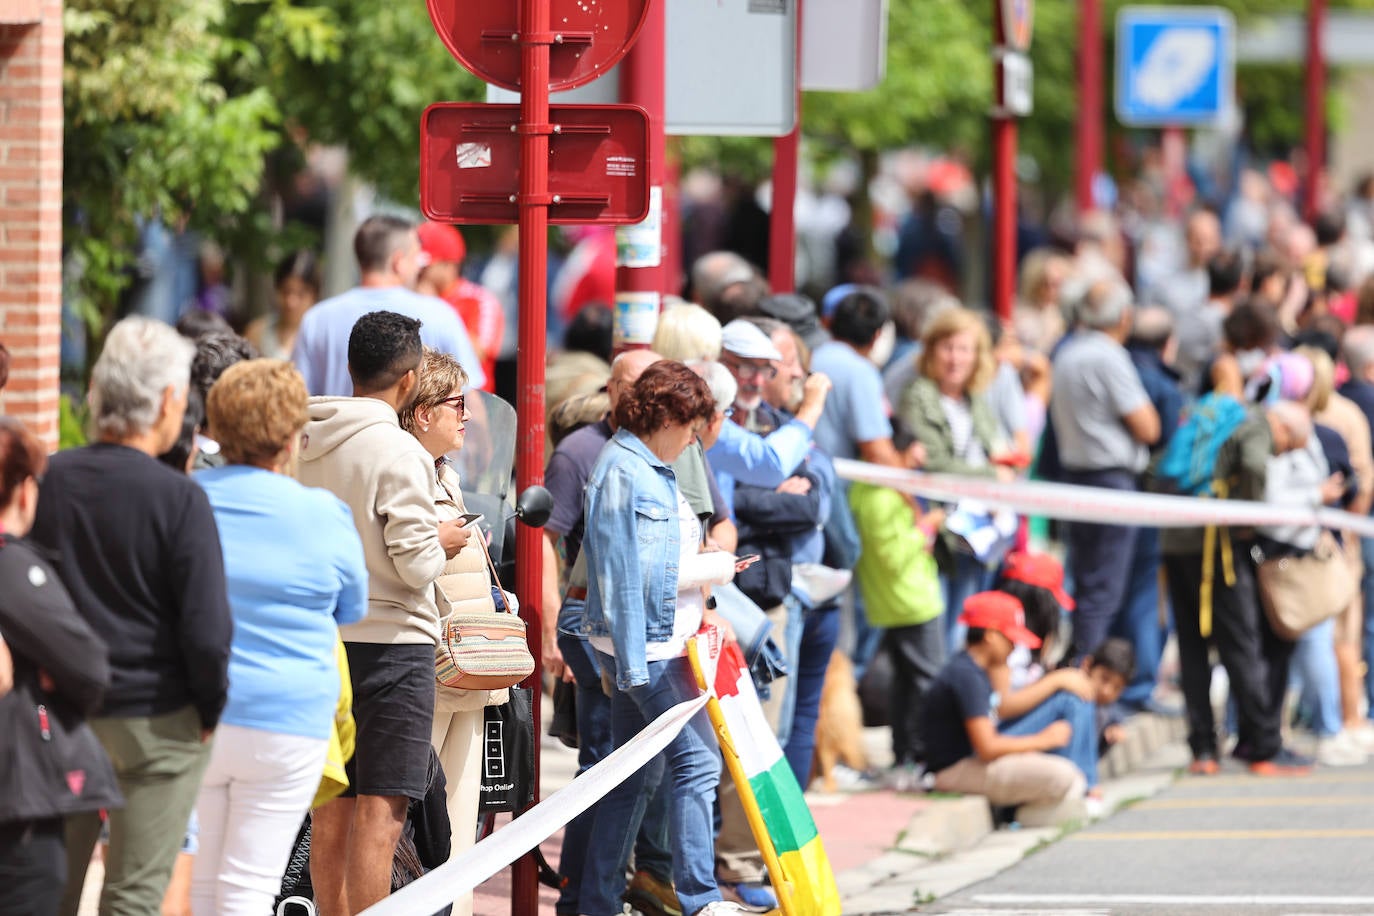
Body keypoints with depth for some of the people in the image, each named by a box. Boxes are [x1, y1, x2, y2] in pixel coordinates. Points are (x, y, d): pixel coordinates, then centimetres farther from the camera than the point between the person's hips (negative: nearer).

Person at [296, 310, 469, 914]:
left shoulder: (306, 447, 7)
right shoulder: (397, 451, -14)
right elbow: (415, 566, -17)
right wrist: (441, 543, 4)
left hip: (321, 638, 7)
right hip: (391, 640, -7)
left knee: (332, 809, 12)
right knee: (381, 812, -7)